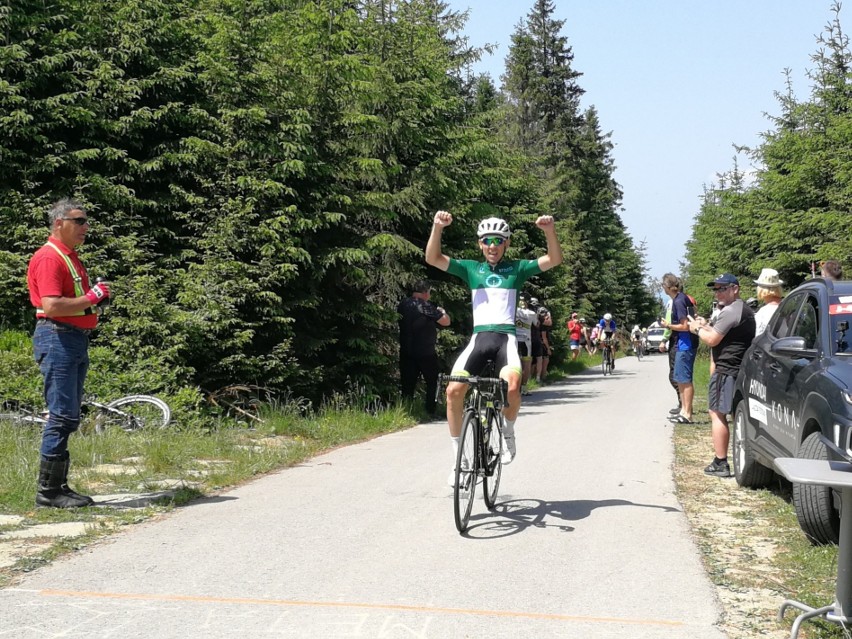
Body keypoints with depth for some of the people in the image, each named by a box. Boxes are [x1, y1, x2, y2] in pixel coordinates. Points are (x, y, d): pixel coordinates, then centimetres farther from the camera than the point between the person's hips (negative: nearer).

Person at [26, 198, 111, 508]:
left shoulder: (70, 257, 20)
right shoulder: (49, 258, -12)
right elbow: (51, 306, -22)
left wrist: (96, 298, 11)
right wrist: (91, 299, -15)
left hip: (76, 340, 10)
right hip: (57, 339, -10)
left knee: (68, 418, 11)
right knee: (62, 416, -10)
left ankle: (59, 486, 17)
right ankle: (48, 491, -5)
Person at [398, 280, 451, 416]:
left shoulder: (402, 304, 7)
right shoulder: (425, 305, -14)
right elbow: (446, 321, -13)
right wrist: (442, 312, 8)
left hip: (406, 352, 6)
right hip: (425, 353, -6)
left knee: (407, 384, 7)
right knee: (432, 383, 8)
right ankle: (430, 411, 5)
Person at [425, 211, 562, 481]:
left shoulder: (517, 268, 12)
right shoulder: (470, 268, 13)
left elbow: (554, 259, 2)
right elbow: (433, 258, 1)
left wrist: (550, 231, -16)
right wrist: (437, 227, -16)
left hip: (506, 337, -1)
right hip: (479, 337, 1)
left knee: (512, 386, -30)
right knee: (454, 389, -19)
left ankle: (508, 433, 1)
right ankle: (457, 456, -3)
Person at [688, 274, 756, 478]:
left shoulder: (730, 311, -16)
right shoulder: (745, 310, 18)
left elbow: (712, 339, -18)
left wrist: (697, 329, 0)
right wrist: (706, 327, 14)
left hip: (726, 370, -10)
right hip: (740, 369, 10)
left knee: (717, 414, -7)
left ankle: (720, 464, -8)